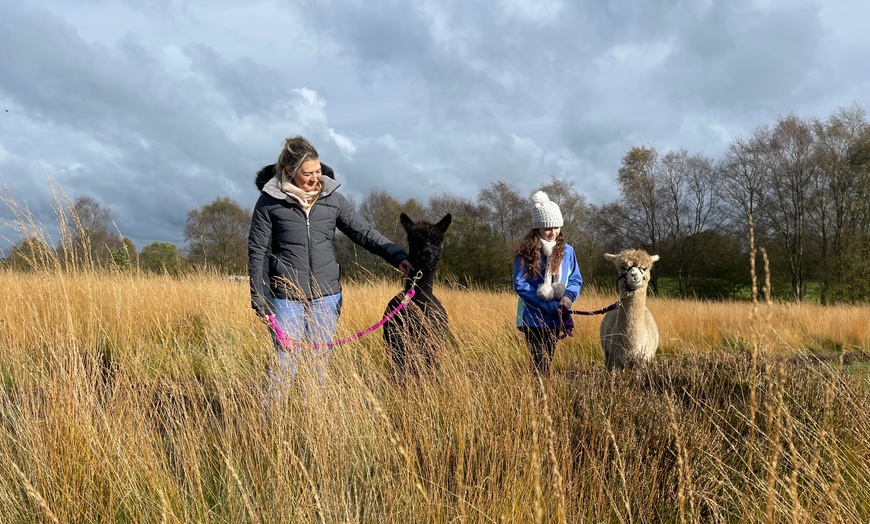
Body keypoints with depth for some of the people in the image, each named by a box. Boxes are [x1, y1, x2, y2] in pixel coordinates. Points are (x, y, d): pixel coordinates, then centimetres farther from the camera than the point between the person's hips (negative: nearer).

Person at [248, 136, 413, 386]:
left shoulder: (333, 199, 4)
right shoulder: (270, 201, -3)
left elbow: (365, 233, 4)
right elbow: (257, 250, 0)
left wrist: (397, 255, -9)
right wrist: (258, 296, -3)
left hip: (326, 295, 3)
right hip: (286, 297, -2)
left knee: (321, 362, 11)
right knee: (285, 362, 1)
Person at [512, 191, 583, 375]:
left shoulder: (566, 251, 3)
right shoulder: (526, 252, -10)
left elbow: (576, 279, 10)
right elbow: (519, 284, -13)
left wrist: (569, 297, -12)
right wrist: (550, 306, -18)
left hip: (556, 319, 5)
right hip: (533, 318, -4)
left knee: (547, 363, 16)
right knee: (540, 367, -8)